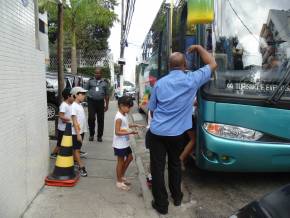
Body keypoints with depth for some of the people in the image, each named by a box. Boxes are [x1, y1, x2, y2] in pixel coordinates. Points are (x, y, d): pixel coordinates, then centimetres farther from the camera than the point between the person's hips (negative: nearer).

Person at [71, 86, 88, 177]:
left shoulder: (80, 105, 10)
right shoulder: (74, 106, -16)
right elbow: (74, 121, -19)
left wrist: (81, 132, 15)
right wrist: (78, 134, -21)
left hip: (81, 131, 8)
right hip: (76, 132, -8)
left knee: (77, 149, 15)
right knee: (76, 149, 0)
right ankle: (81, 167, 3)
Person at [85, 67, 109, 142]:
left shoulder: (104, 83, 11)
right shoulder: (90, 81, 7)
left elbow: (107, 95, 13)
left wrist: (107, 105, 9)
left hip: (100, 102, 1)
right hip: (91, 102, -1)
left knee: (100, 120, 5)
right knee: (91, 118, -7)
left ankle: (99, 136, 17)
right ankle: (91, 134, 12)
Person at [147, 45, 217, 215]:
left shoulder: (160, 83, -2)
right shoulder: (192, 80, -8)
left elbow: (152, 109, 7)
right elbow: (213, 64, 7)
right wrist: (198, 48, 17)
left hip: (156, 132, 0)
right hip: (176, 133, 1)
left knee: (157, 168, 9)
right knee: (175, 164, 22)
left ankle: (161, 204, 19)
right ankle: (177, 197, 38)